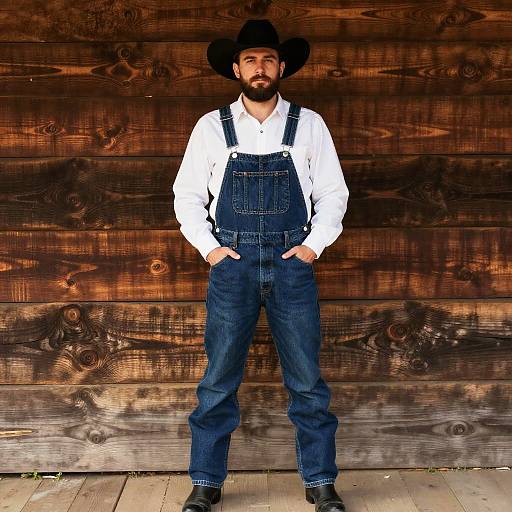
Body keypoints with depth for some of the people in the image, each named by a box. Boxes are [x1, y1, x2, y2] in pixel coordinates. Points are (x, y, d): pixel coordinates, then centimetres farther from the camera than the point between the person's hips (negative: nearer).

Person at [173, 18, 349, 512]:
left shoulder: (309, 124, 6)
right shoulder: (211, 127, 5)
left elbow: (333, 192, 9)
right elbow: (186, 195, 9)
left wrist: (313, 245, -2)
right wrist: (210, 248, -1)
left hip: (292, 265, 0)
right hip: (232, 265, 0)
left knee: (307, 382, 6)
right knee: (218, 382, 5)